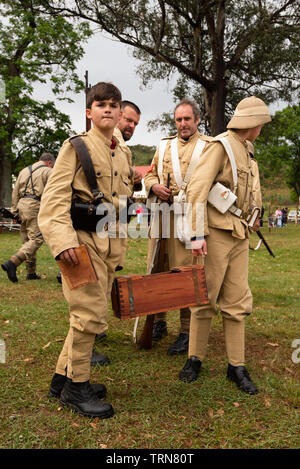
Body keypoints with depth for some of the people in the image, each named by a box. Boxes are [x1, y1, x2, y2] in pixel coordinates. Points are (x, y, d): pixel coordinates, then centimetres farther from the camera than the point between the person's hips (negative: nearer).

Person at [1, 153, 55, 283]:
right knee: (36, 239, -9)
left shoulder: (24, 171, 22)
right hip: (34, 205, -7)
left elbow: (15, 192, 18)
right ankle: (12, 263, -25)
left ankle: (31, 273, 13)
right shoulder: (48, 171, 3)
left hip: (22, 204, 8)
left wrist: (14, 211, 19)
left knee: (27, 240, 11)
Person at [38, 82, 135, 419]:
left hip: (108, 242, 7)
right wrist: (63, 240, -26)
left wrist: (118, 246, 19)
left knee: (90, 313, 12)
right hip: (83, 239, -7)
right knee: (90, 315, -7)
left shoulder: (121, 155, 15)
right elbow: (54, 197, -14)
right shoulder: (76, 146, -5)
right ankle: (76, 387, 11)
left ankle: (63, 378, 27)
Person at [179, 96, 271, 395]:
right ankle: (195, 359, 17)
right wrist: (197, 233, -24)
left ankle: (236, 366, 15)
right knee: (206, 298, 2)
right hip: (217, 233, -8)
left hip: (239, 235, 8)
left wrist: (251, 217, 34)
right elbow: (197, 189, -19)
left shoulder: (243, 149, 17)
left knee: (237, 302, 7)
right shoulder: (220, 145, -9)